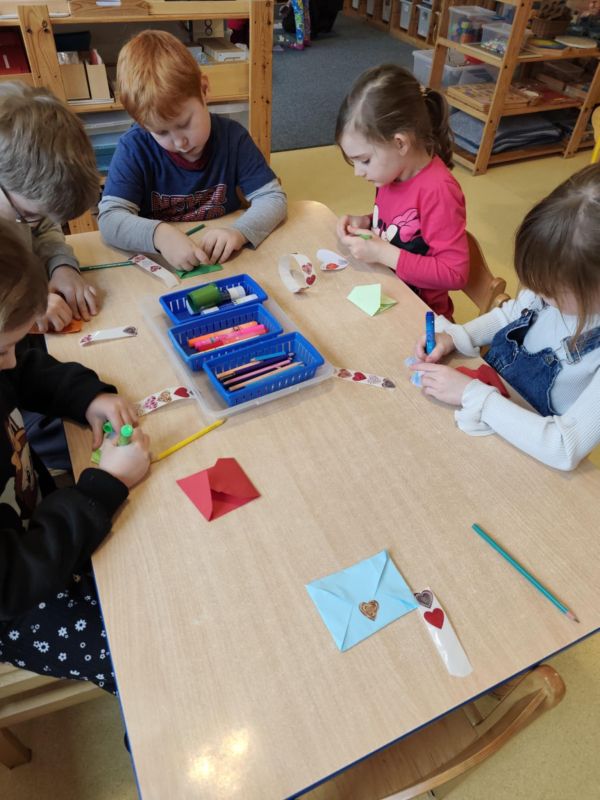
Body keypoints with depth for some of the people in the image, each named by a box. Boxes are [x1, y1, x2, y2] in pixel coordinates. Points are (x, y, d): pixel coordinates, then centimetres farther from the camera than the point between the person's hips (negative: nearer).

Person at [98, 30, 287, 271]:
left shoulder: (232, 136, -8)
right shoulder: (134, 147, -11)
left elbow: (273, 198, -9)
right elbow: (109, 219, -17)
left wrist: (240, 232, -29)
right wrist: (158, 234, -37)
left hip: (224, 264, 1)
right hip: (159, 265, 0)